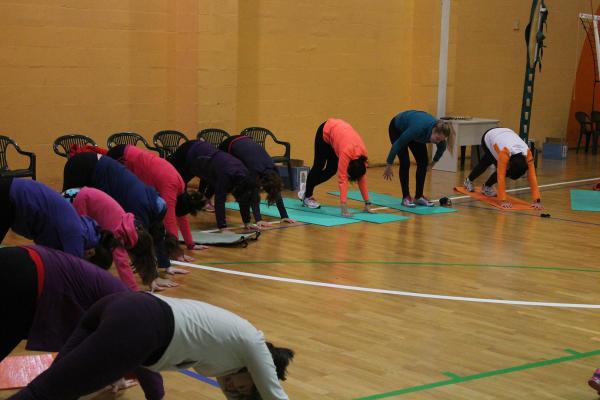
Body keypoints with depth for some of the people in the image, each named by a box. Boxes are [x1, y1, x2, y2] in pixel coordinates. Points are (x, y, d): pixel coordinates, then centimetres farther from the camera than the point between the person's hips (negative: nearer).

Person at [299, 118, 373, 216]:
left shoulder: (362, 154, -23)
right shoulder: (346, 152, -38)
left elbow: (362, 179, -14)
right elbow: (342, 179, -40)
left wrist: (367, 203, -14)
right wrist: (344, 207, -45)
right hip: (325, 131, -5)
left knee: (331, 170, 4)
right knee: (318, 167, 4)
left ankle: (307, 191, 22)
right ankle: (307, 196, 23)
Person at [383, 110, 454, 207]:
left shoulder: (440, 132, -27)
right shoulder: (419, 128, -42)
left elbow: (441, 148, -1)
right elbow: (397, 144, -31)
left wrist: (433, 163, 13)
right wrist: (389, 166, -22)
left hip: (411, 129, 6)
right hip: (397, 129, -6)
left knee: (423, 162, -5)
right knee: (405, 162, -15)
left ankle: (419, 197, 3)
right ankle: (406, 197, -6)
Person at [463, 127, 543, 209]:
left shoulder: (527, 153, -36)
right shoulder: (504, 153, -46)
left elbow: (532, 177, -35)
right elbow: (501, 177, -45)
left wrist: (537, 200, -40)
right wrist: (503, 200, -48)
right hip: (488, 138, -4)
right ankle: (469, 180, 15)